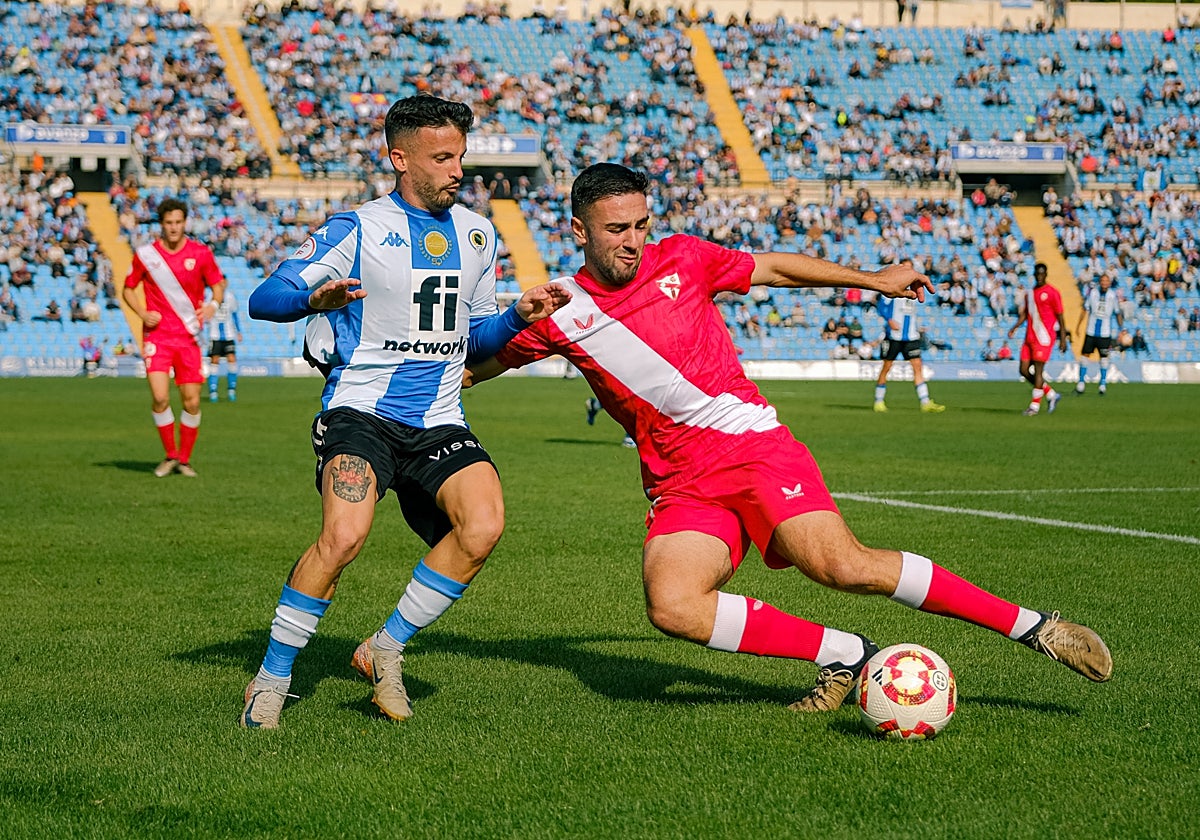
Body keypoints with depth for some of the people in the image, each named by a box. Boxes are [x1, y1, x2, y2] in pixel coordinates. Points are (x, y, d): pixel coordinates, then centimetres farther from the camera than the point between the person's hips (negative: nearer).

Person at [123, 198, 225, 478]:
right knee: (160, 398, -14)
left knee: (192, 402, -1)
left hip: (188, 337, 1)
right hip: (157, 335, -1)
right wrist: (142, 313, -6)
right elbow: (128, 288, 12)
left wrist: (213, 304, -12)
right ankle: (170, 455, 6)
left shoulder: (200, 253, 1)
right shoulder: (145, 254, 1)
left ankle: (185, 459, 18)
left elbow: (218, 284, 10)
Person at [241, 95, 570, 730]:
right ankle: (272, 678, -8)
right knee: (344, 536, -27)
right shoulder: (357, 229, -2)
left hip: (438, 424, 5)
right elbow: (264, 299, -8)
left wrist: (519, 316, 4)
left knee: (484, 525, -21)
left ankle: (385, 650, -2)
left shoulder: (478, 234, 15)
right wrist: (314, 299, -29)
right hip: (360, 412, -5)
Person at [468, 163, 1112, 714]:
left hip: (754, 445, -1)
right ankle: (843, 655, -12)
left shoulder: (681, 259, 5)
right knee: (671, 605, -27)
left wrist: (870, 279, 22)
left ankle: (1034, 627, -11)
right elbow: (475, 364, 19)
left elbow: (775, 268, 20)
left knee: (847, 568, -22)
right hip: (680, 485, 2)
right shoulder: (560, 311, 4)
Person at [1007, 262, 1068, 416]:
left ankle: (1034, 406, -2)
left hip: (1043, 337, -7)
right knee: (1024, 370, 5)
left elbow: (1060, 317, -6)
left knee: (1037, 371, -9)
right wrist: (1015, 328, 4)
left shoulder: (1052, 293, -6)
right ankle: (1051, 394, 19)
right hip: (1029, 338, 7)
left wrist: (1063, 339, -9)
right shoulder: (1029, 293, 15)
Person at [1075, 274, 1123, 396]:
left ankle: (1103, 383, 9)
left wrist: (1121, 328, 8)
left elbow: (1118, 313, 7)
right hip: (1091, 330, 1)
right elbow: (1085, 309, 9)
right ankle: (1081, 381, 7)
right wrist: (1079, 324, 7)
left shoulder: (1113, 295, -1)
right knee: (1085, 354, -2)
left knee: (1104, 357, 1)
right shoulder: (1092, 292, 0)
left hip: (1105, 332, -1)